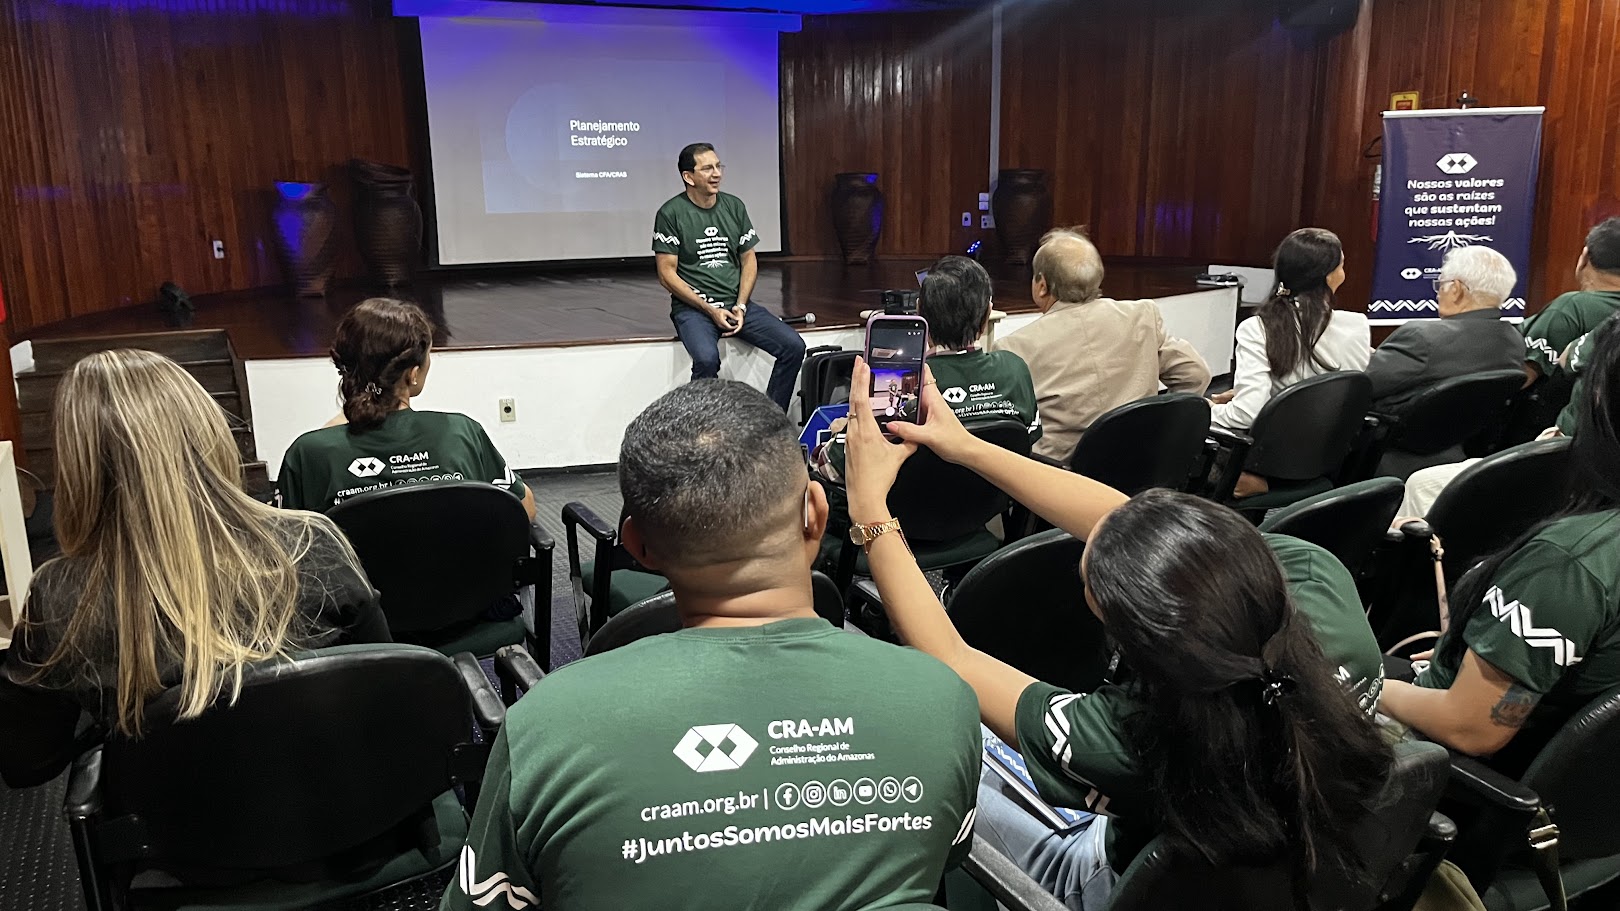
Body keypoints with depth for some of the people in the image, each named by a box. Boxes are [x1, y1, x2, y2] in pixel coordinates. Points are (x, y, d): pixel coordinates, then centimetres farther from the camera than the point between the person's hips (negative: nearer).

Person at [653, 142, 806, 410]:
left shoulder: (734, 206, 10)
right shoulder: (671, 213, -4)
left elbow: (749, 260, 13)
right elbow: (667, 274, -6)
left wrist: (741, 306, -3)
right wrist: (710, 310, -13)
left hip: (736, 303, 5)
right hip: (693, 307, -5)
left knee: (794, 347, -14)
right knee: (707, 359, -35)